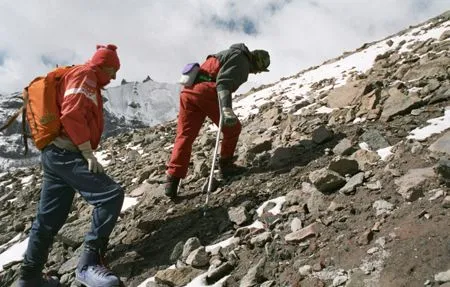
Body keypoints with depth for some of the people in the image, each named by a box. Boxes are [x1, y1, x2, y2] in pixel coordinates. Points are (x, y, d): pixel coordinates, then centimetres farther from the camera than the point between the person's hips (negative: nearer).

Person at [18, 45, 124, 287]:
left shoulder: (82, 79, 27)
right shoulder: (84, 75, -4)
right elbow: (72, 115, -20)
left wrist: (84, 153, 18)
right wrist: (88, 153, -19)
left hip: (56, 154, 11)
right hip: (66, 154, -11)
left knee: (49, 219, 15)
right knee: (111, 195, -19)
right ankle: (89, 263, -18)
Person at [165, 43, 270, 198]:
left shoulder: (228, 54, 33)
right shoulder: (241, 60, 3)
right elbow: (224, 82, -16)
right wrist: (226, 109, -30)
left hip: (188, 91, 9)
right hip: (206, 92, -9)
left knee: (184, 136, 3)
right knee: (232, 128, 11)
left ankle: (172, 180, -3)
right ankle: (226, 165, 18)